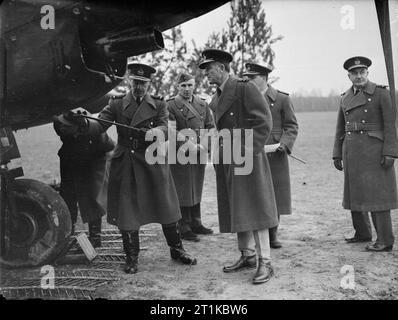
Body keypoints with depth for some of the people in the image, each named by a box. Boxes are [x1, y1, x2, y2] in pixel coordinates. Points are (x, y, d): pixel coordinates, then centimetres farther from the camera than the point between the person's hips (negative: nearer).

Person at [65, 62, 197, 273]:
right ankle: (131, 258, 18)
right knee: (126, 211, 3)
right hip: (124, 166, 0)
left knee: (165, 207, 7)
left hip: (153, 163, 0)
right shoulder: (117, 104, 6)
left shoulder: (159, 105, 6)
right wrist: (83, 122, -27)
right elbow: (99, 125, -6)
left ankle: (176, 249, 26)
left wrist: (156, 131, -33)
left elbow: (165, 127, -9)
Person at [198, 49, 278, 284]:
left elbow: (264, 122, -15)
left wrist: (248, 150, -19)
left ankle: (265, 263, 2)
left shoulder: (246, 88, -9)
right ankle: (247, 256, 23)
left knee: (254, 210, -5)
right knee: (237, 211, 12)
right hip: (226, 163, 8)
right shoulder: (217, 98, 16)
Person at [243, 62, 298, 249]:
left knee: (274, 197, 5)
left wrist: (284, 143, -14)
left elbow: (292, 126, 3)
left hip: (274, 156, -1)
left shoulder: (282, 99, 3)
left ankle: (272, 235, 19)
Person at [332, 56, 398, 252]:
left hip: (374, 150, -6)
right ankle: (362, 233, 27)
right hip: (351, 151, 6)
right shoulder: (345, 98, 13)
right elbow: (340, 129, 15)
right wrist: (337, 154, 11)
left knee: (377, 193, -7)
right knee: (355, 193, 12)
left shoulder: (381, 93, -3)